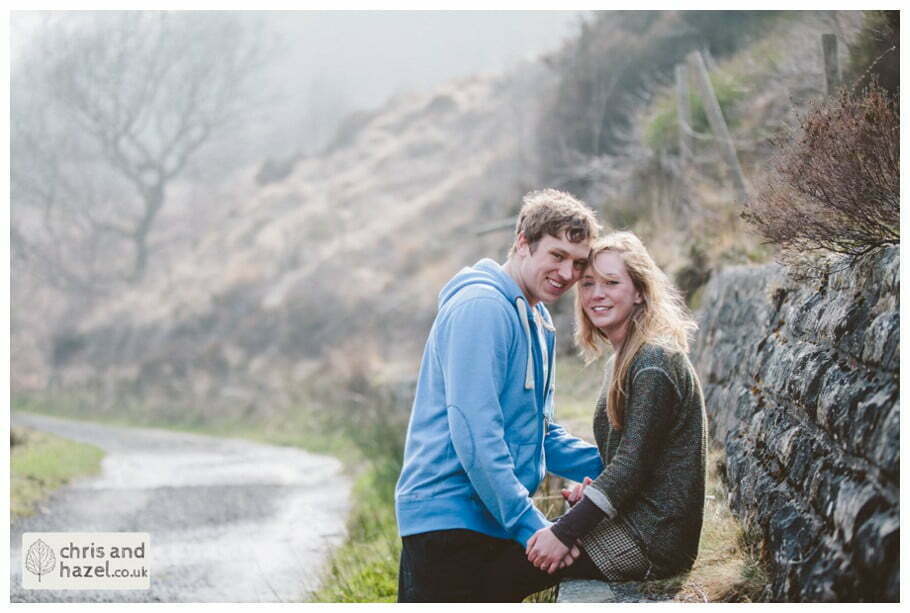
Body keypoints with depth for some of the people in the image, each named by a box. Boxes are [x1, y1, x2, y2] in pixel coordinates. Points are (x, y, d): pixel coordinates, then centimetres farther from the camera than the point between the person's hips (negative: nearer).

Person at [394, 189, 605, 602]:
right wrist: (531, 525, -21)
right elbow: (474, 435, -21)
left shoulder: (537, 321, 17)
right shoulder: (482, 308, -14)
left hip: (495, 523, 10)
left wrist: (610, 467, 6)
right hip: (448, 520, -10)